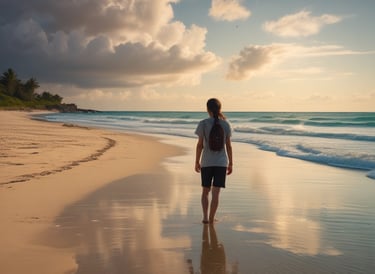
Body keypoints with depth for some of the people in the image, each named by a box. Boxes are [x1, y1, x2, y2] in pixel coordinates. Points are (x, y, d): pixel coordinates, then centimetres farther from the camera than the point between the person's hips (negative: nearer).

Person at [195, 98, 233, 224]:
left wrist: (197, 162, 5)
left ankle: (205, 217, 5)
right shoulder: (226, 124, -2)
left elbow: (200, 145, -4)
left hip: (206, 163, 0)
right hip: (221, 163, 0)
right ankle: (211, 219, 6)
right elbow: (228, 145, 0)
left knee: (205, 191, 14)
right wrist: (231, 163, 8)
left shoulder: (203, 123, -6)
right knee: (216, 193, 4)